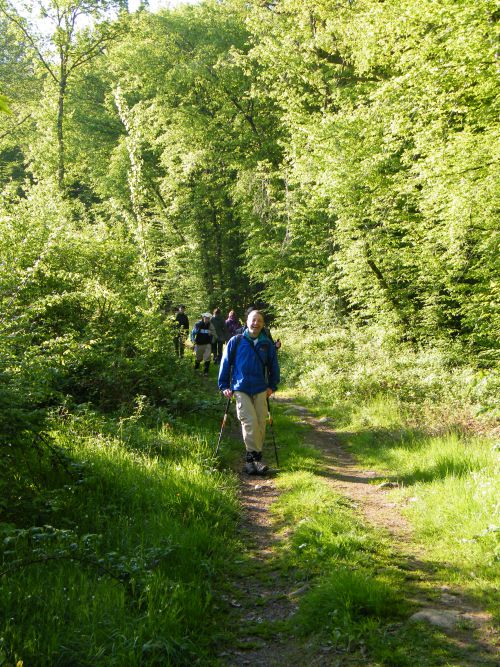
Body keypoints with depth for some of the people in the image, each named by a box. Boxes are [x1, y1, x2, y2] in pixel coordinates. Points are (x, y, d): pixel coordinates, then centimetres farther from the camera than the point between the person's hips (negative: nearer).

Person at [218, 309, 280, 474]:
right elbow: (225, 364, 6)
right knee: (250, 422, -15)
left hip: (260, 390, 3)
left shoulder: (267, 344, 7)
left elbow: (273, 366, 17)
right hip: (241, 389, -3)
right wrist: (224, 386, 4)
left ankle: (252, 459, 11)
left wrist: (272, 386, 11)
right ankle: (254, 457, -8)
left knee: (260, 424, 0)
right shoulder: (236, 341, 1)